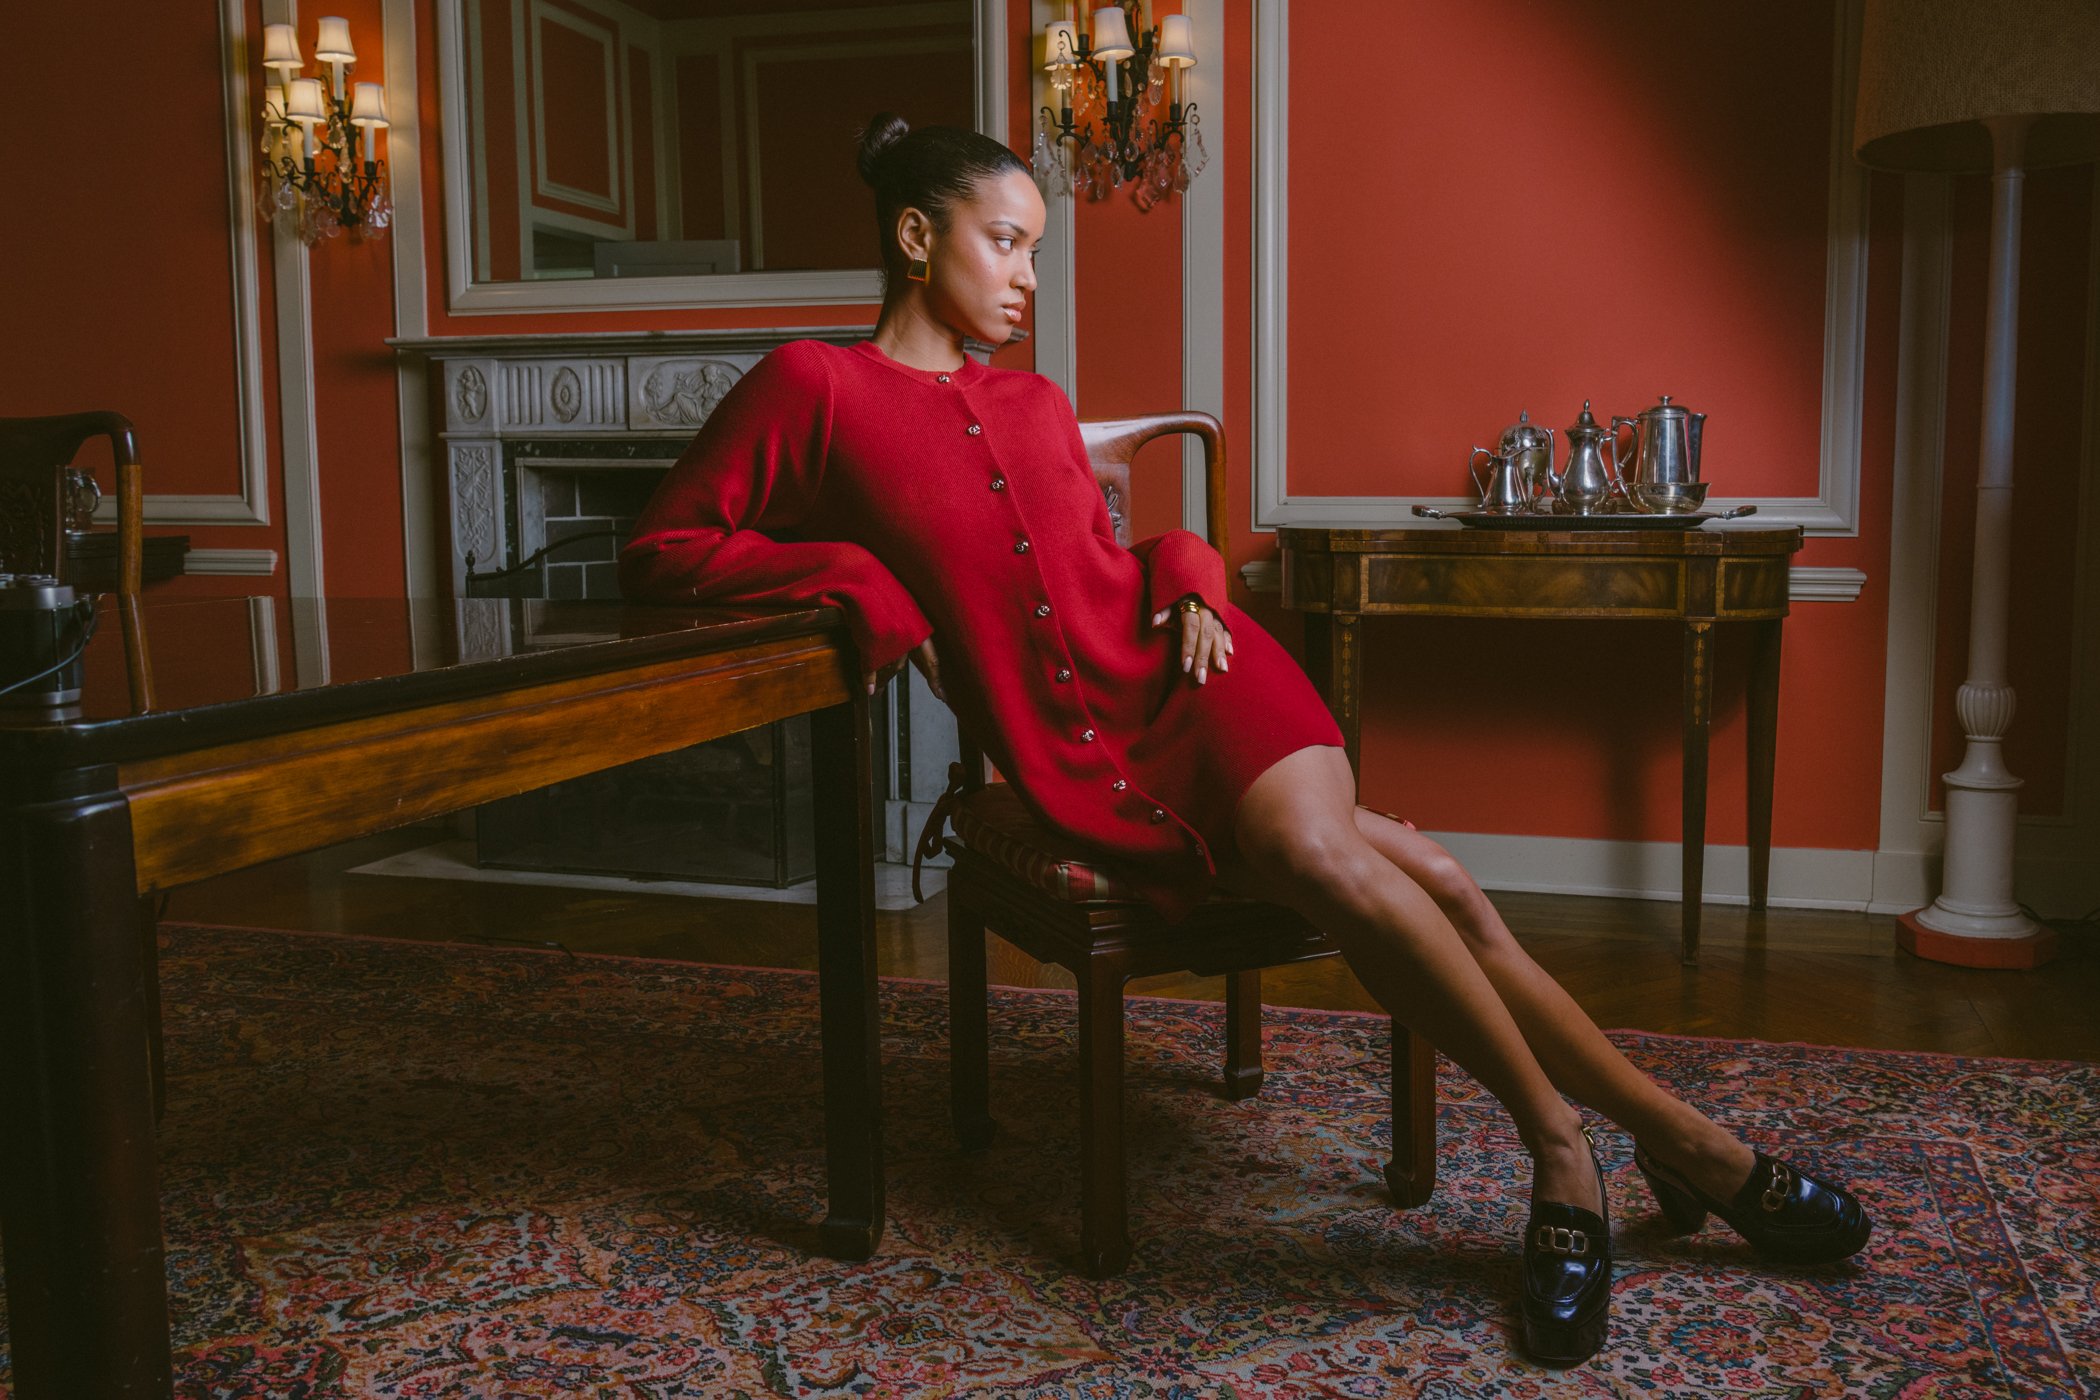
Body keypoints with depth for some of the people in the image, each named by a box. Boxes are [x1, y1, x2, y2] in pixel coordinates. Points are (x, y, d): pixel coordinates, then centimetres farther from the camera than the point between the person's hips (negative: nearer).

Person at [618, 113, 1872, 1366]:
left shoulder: (1037, 405, 20)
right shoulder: (816, 386, 3)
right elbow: (662, 553, 1)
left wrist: (1188, 576, 8)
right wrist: (858, 578, -10)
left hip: (1181, 676, 4)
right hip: (1081, 759, -4)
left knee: (1315, 844, -31)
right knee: (1424, 881, -22)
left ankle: (1561, 1147, -17)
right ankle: (1680, 1139, -8)